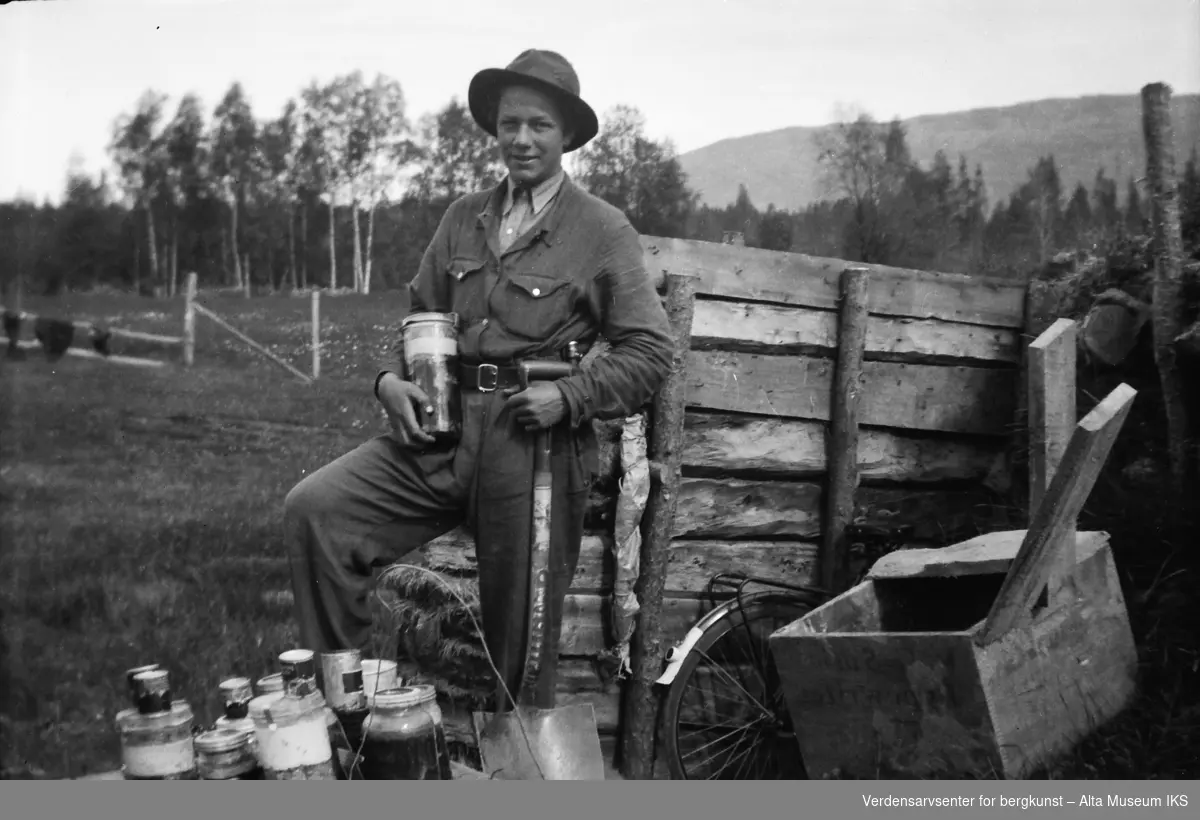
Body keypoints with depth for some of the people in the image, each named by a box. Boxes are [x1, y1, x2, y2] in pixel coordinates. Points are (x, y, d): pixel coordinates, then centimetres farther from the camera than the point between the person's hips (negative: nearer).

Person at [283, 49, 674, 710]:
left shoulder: (602, 230, 0)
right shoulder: (464, 217, 15)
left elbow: (650, 350, -2)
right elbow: (422, 315, 20)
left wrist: (569, 396, -16)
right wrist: (392, 378, 0)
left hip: (536, 443, -4)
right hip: (443, 428, 4)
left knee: (521, 636, 4)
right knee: (313, 508, -15)